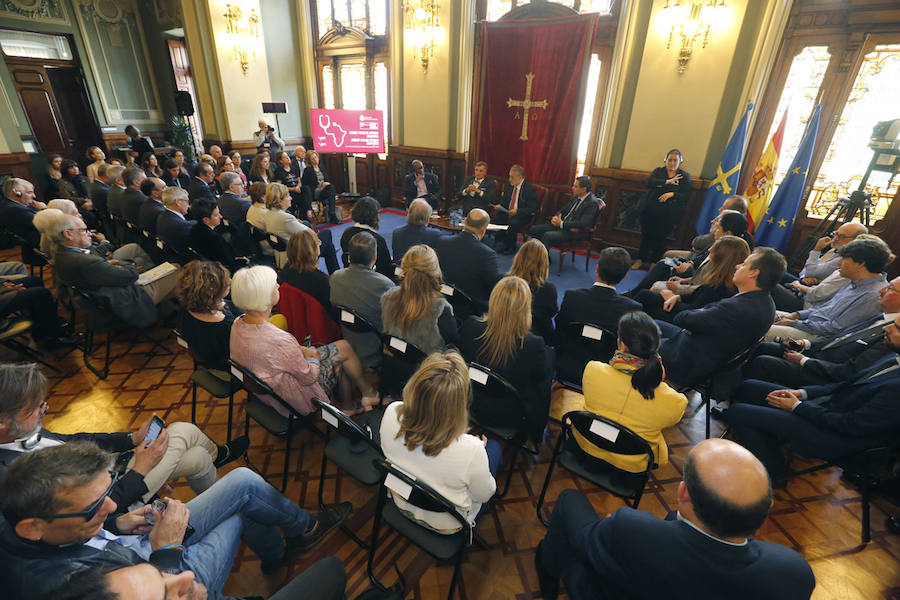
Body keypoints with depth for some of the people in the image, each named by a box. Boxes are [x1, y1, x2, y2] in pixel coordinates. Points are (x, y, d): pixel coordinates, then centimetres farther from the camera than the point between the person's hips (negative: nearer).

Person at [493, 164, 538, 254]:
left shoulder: (529, 189, -11)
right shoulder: (509, 186, 8)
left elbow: (532, 208, -14)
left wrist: (517, 211, -23)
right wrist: (499, 206, -1)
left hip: (522, 216, -6)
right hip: (507, 213, 6)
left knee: (512, 222, -35)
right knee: (496, 218, -21)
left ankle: (510, 247, -12)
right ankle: (501, 243, -4)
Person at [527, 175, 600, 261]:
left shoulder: (592, 203, -16)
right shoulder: (575, 197, 10)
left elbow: (583, 224, -26)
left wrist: (562, 224, -23)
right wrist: (555, 217, -3)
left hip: (577, 232, -9)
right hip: (562, 225, 9)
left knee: (547, 235, -30)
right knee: (534, 230, -1)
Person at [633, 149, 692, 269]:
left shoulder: (685, 176, 7)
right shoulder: (658, 171, 10)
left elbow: (686, 196, -3)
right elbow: (649, 182, -11)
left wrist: (672, 194, -19)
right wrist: (667, 181, -20)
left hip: (668, 215, -1)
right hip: (650, 210, 1)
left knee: (659, 237, 0)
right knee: (646, 235, 5)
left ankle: (655, 261, 16)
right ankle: (640, 259, 20)